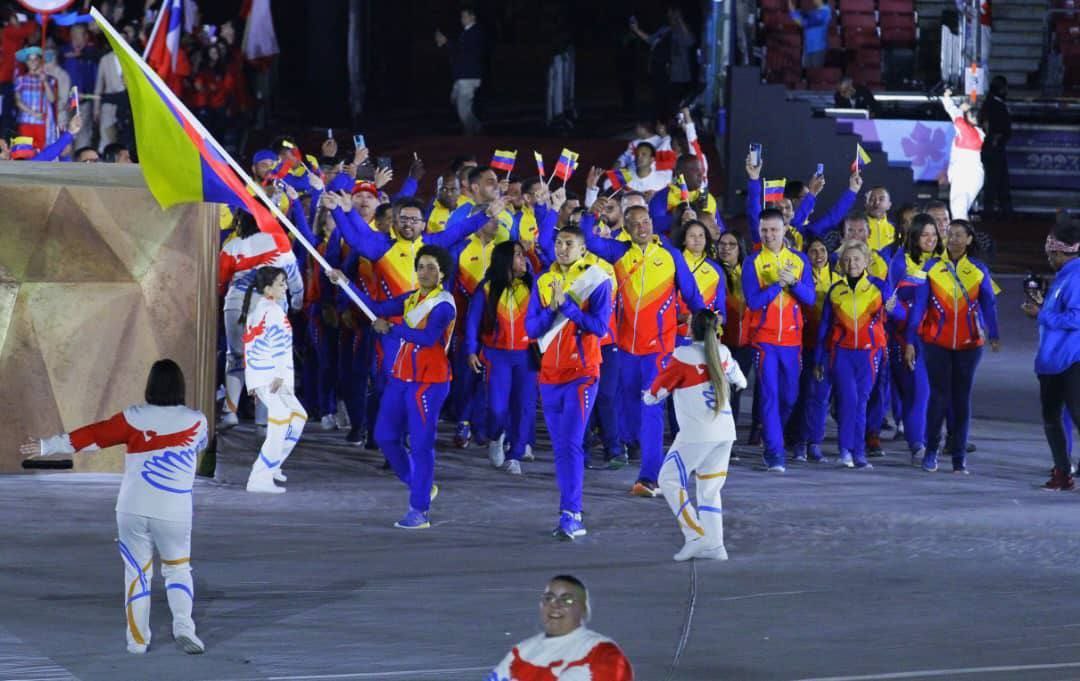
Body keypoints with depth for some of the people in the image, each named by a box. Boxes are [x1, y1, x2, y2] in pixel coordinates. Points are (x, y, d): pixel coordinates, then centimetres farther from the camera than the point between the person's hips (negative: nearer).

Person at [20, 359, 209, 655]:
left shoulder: (134, 417, -2)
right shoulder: (195, 421, -2)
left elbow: (93, 436, 0)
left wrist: (47, 446, 8)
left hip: (132, 508, 1)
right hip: (173, 513, -1)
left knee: (137, 572, 13)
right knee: (178, 569, 16)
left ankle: (138, 640, 13)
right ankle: (183, 625, -3)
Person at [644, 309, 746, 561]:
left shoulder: (684, 356, -9)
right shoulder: (722, 353, 7)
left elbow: (655, 393, -2)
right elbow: (734, 373, 31)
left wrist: (648, 396, 21)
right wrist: (741, 382, 53)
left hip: (697, 434, -6)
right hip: (726, 433, 6)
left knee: (670, 481, 3)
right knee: (710, 489, 14)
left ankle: (696, 535, -8)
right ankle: (714, 545, 8)